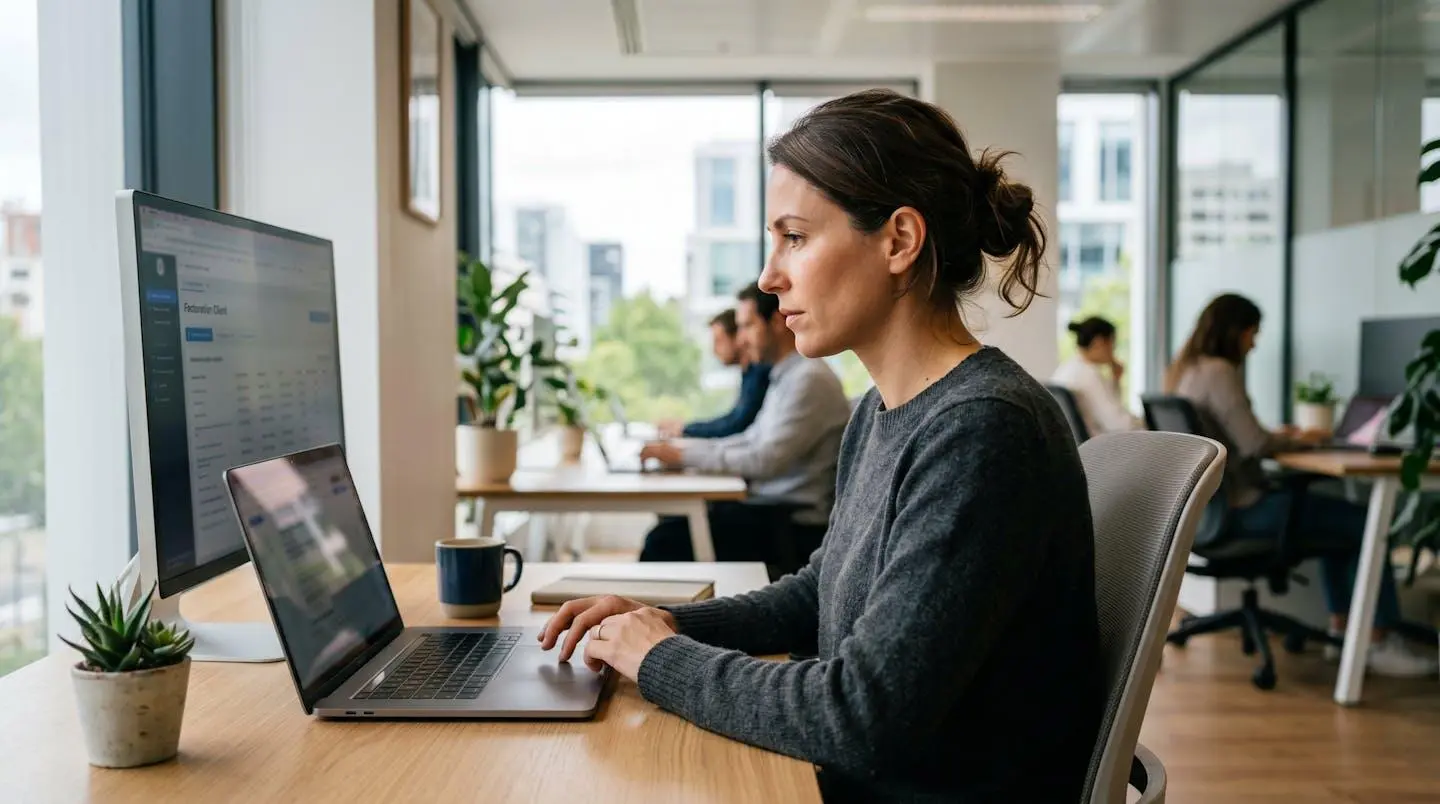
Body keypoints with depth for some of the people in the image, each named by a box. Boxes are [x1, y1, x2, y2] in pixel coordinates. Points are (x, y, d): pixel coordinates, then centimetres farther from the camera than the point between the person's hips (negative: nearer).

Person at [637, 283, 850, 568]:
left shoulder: (810, 378, -17)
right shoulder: (786, 376, 15)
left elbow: (765, 460, -23)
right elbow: (752, 440, 18)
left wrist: (686, 455, -17)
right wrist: (684, 448, 6)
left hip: (796, 525, -10)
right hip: (772, 505, 10)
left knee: (668, 537, -18)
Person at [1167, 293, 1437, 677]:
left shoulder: (1186, 370, 12)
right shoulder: (1219, 372, -17)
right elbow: (1254, 446, -22)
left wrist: (1277, 436, 13)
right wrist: (1296, 440, -3)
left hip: (1212, 504, 10)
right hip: (1237, 508, -10)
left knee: (1338, 517, 24)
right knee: (1363, 523, -4)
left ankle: (1341, 630, 23)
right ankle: (1380, 644, 2)